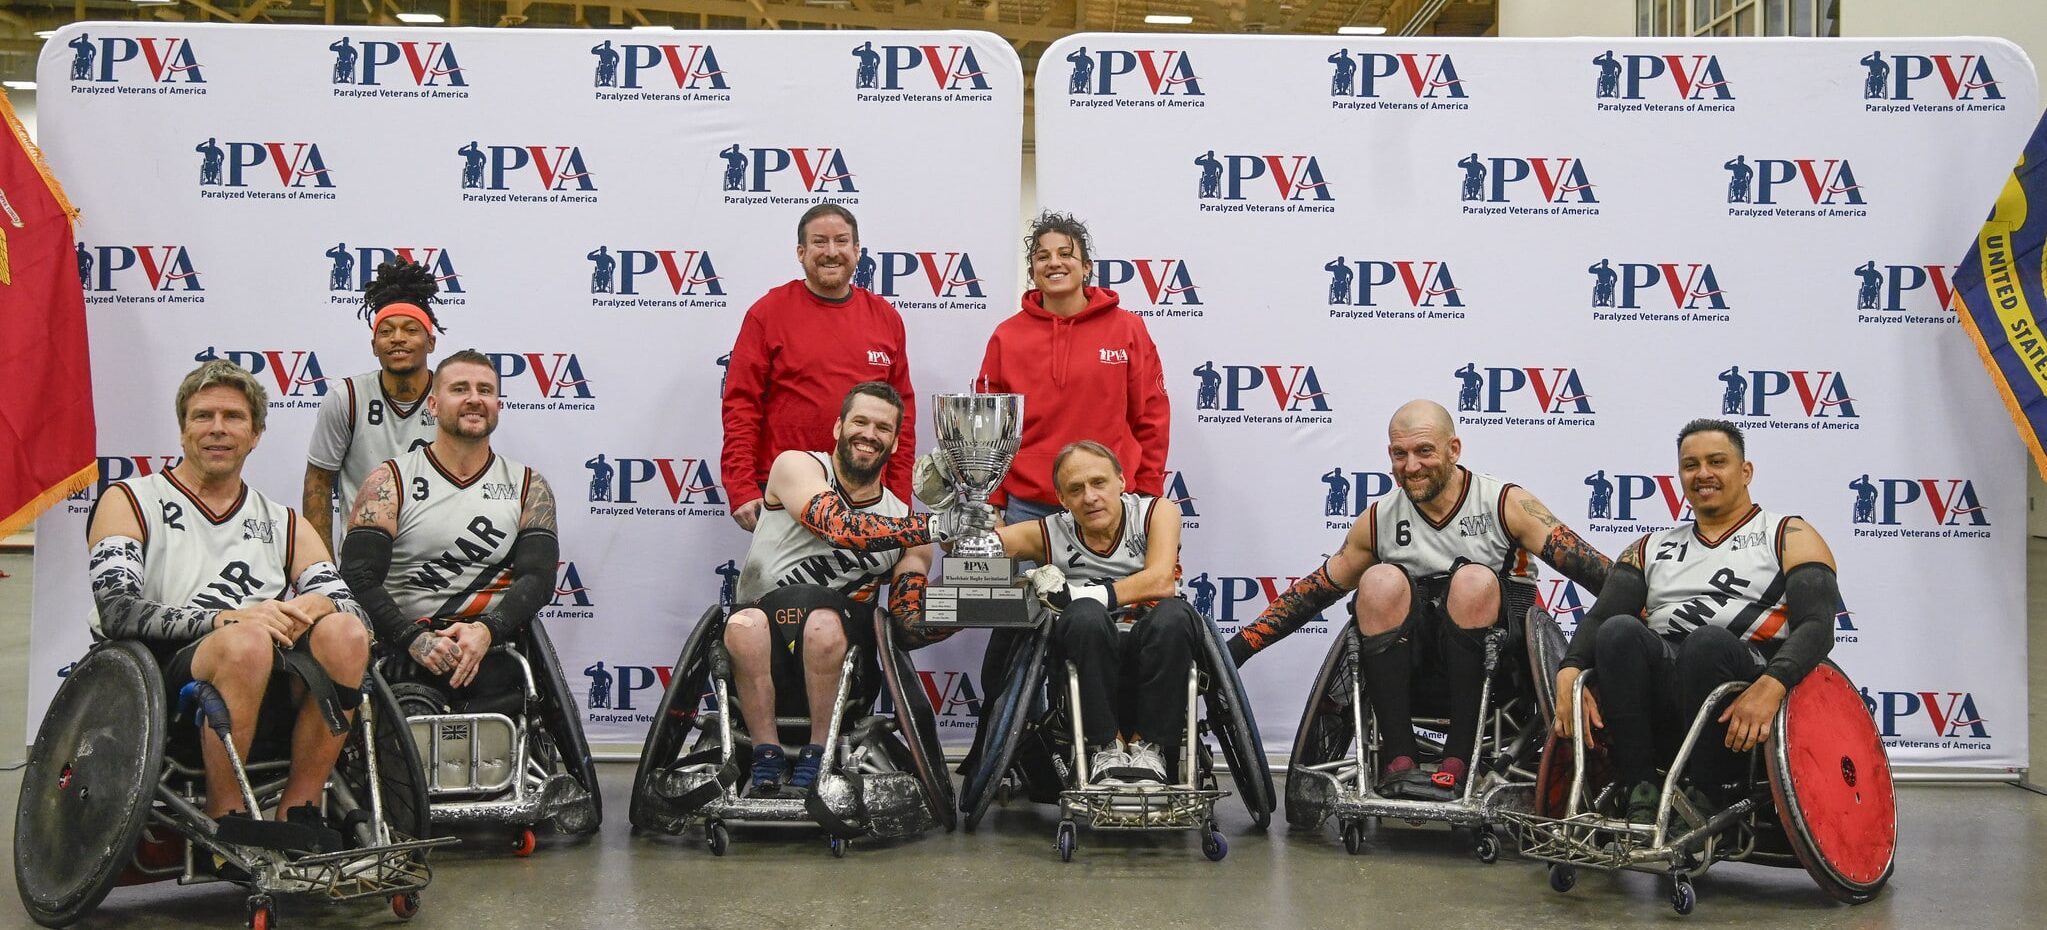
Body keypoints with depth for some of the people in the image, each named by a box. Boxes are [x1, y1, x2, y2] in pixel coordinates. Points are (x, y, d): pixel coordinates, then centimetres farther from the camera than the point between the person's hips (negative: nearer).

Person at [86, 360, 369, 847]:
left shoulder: (284, 524, 23)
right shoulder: (131, 502, 12)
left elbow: (350, 605, 9)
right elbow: (118, 612, -5)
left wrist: (316, 606, -16)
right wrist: (226, 618, -20)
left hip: (274, 689, 4)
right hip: (167, 688, -3)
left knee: (345, 633, -26)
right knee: (247, 641, -35)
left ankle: (298, 814, -15)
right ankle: (226, 821, -18)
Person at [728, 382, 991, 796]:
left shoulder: (906, 523, 8)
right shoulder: (796, 467, 0)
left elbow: (908, 629, 5)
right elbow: (839, 526, -21)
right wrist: (935, 526, -28)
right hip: (757, 647, -2)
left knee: (815, 605, -33)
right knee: (746, 622, -36)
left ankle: (818, 758, -17)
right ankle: (768, 757, -17)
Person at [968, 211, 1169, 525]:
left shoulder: (1128, 329, 3)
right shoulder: (1007, 336, 6)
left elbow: (1151, 421, 5)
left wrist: (1146, 497, 2)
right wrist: (993, 503, 4)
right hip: (1028, 507, 1)